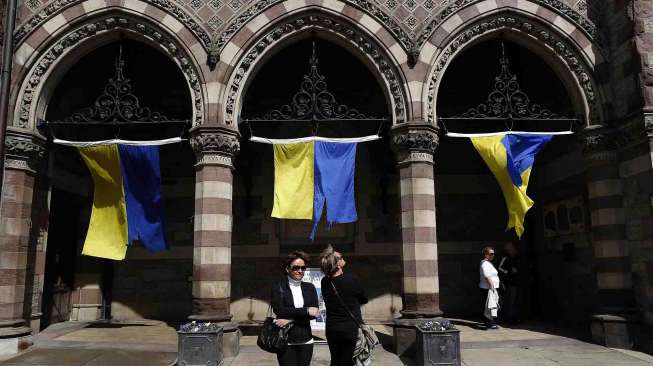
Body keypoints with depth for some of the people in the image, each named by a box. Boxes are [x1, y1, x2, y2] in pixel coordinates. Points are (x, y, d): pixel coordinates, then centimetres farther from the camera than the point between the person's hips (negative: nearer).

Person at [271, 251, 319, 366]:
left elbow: (314, 312, -4)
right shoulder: (278, 286, 0)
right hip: (285, 341, -3)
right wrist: (306, 311, -15)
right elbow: (278, 309, -14)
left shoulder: (310, 288, 8)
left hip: (306, 340, 3)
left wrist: (290, 320, -15)